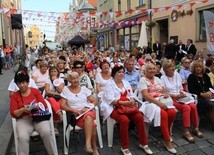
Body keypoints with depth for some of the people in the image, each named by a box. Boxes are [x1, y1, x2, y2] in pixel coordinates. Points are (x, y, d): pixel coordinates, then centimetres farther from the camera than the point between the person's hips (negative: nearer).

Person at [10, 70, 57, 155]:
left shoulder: (35, 91, 8)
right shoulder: (14, 96, 8)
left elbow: (44, 105, 3)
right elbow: (13, 113, 2)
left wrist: (38, 106, -19)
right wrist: (23, 110, -18)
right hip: (23, 119, 1)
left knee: (47, 132, -28)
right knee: (22, 137, -31)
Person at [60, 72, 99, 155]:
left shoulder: (84, 88, 12)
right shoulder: (65, 90, 7)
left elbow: (94, 101, 9)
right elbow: (62, 105, -1)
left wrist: (87, 108, -10)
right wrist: (74, 110, -15)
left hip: (88, 112, 2)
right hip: (75, 114, -1)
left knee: (88, 117, -38)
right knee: (92, 125, -31)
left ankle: (88, 143, -39)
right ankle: (94, 148, -20)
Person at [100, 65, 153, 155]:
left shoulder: (126, 82, 17)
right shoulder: (109, 85, -2)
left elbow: (131, 96, 13)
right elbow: (111, 100, -12)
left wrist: (132, 102, -11)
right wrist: (124, 102, -23)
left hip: (127, 106, 5)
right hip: (114, 108, -5)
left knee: (139, 117, -21)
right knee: (124, 120, -33)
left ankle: (143, 143, -4)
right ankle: (124, 147, -15)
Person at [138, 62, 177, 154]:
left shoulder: (157, 79, 19)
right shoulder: (143, 80, -2)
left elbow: (163, 91, 19)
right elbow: (145, 95, -13)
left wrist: (165, 94, -7)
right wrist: (158, 102, -22)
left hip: (161, 101, 6)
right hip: (150, 102, -6)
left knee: (172, 112, -22)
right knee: (163, 114, -32)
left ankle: (166, 132, 4)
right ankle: (167, 140, -18)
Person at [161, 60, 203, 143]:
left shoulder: (177, 75, 12)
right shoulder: (163, 78, -3)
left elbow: (181, 88, 16)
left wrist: (182, 93, -5)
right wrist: (175, 95, -15)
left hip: (181, 97, 5)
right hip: (171, 99, -5)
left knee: (193, 106, -21)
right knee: (186, 107, -28)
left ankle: (196, 128, -3)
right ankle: (186, 131, -20)